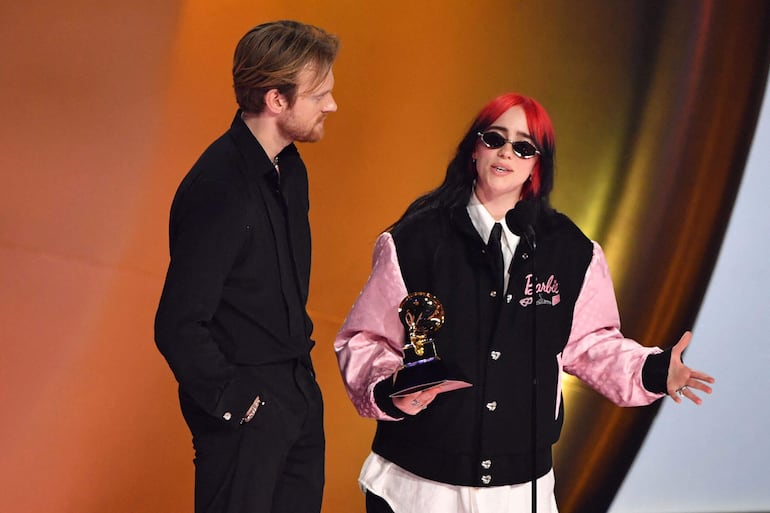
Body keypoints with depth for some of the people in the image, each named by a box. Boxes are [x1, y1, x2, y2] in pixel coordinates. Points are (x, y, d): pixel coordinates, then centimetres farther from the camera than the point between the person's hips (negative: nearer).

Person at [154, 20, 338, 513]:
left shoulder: (289, 167, 4)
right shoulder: (217, 190, -23)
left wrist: (301, 357, 13)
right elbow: (178, 327, -23)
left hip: (300, 393, 8)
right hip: (248, 408, -8)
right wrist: (233, 403, -15)